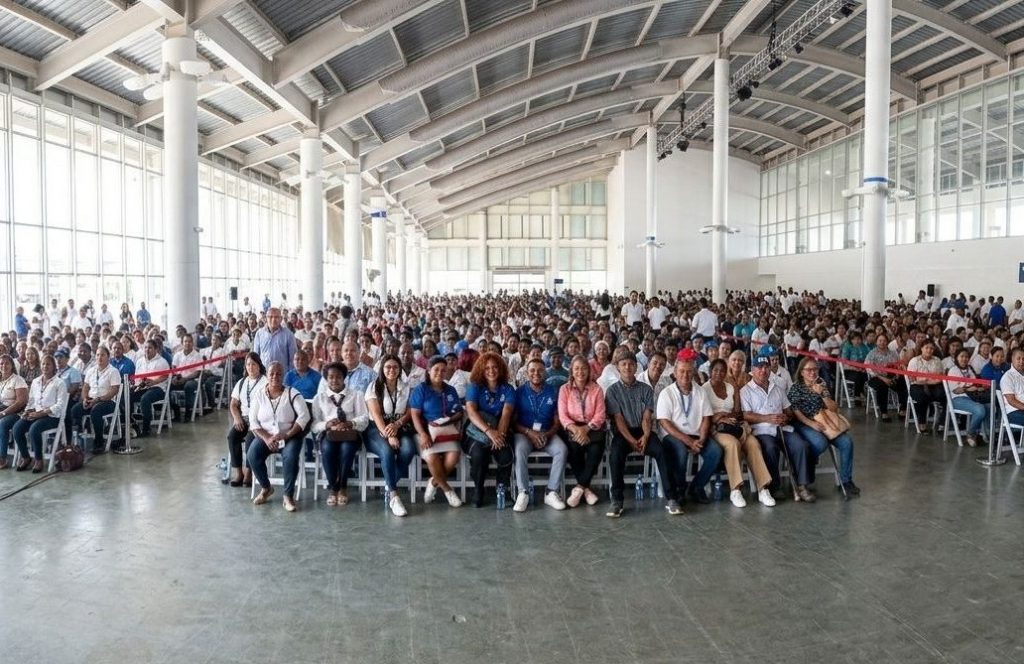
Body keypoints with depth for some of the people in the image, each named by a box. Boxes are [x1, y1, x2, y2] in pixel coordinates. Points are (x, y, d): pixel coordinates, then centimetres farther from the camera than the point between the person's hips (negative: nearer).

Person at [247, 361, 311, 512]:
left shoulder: (292, 394, -3)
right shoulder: (259, 395, 4)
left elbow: (304, 416, -11)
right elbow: (253, 421, -1)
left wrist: (288, 434, -22)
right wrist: (266, 438, -16)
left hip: (289, 436, -2)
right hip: (265, 435, 3)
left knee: (291, 457, -32)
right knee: (252, 455, -25)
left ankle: (288, 496, -16)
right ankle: (266, 488, 2)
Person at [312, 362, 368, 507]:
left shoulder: (356, 395, 14)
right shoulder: (319, 397, 14)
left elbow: (364, 419, 3)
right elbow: (314, 424, 5)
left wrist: (349, 424, -17)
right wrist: (327, 425, -17)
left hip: (350, 434, -1)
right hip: (328, 434, 1)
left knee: (346, 448, -35)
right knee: (327, 448, -34)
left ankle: (342, 488, -14)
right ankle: (332, 488, -15)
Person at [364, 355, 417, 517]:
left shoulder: (407, 387, 11)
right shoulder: (374, 388, 1)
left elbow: (410, 412, 5)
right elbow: (376, 415, -10)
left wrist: (397, 425, -16)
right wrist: (388, 435, -24)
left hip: (401, 428, 3)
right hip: (378, 429, -3)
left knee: (408, 449, -31)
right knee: (387, 451, -34)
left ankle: (390, 485, -13)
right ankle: (394, 496, -32)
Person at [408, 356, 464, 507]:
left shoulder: (451, 390, 17)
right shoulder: (420, 390, 4)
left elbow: (459, 413, 13)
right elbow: (415, 415, -5)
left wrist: (449, 420, -10)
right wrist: (422, 434, -20)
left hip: (447, 430, 3)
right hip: (427, 430, -3)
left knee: (453, 456, -26)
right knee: (432, 457, -31)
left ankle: (434, 482, 2)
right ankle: (447, 489, -6)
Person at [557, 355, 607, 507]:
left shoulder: (596, 389, 6)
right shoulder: (565, 389, 5)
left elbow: (600, 416, -3)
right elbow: (562, 415, -5)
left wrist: (586, 429, -20)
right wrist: (575, 429, -24)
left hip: (592, 428, 0)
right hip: (573, 428, 0)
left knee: (596, 449, -32)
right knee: (574, 447, -33)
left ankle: (579, 487, -16)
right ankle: (585, 488, -15)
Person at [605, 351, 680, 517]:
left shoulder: (646, 389, 10)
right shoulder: (612, 391, 4)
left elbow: (647, 417, 1)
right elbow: (618, 419, -5)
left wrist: (645, 436, -18)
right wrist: (632, 440, -17)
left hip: (643, 431, 1)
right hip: (622, 433, -1)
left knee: (661, 451, -29)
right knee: (616, 454, -34)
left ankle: (671, 498, -26)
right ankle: (617, 500, -27)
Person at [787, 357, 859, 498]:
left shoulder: (821, 385, 14)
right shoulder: (796, 387, 1)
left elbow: (834, 408, 7)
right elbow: (795, 410, -9)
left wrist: (822, 394, -9)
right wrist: (812, 424, -20)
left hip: (823, 423, 5)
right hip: (803, 424, -5)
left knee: (847, 442, -19)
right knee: (821, 443, -35)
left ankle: (846, 481, -10)